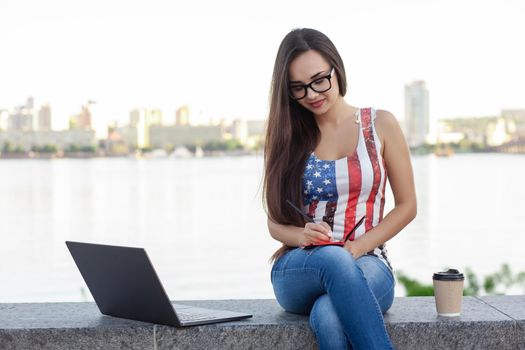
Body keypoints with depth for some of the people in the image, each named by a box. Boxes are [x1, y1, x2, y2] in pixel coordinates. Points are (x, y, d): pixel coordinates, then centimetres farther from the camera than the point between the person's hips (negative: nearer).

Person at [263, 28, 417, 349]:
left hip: (368, 267, -1)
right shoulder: (286, 137, 11)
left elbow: (407, 206, 7)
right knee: (332, 258, -38)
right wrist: (303, 236, -12)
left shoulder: (380, 125, 6)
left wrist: (356, 248, -9)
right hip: (298, 271, 1)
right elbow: (275, 221, 13)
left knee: (329, 316, -39)